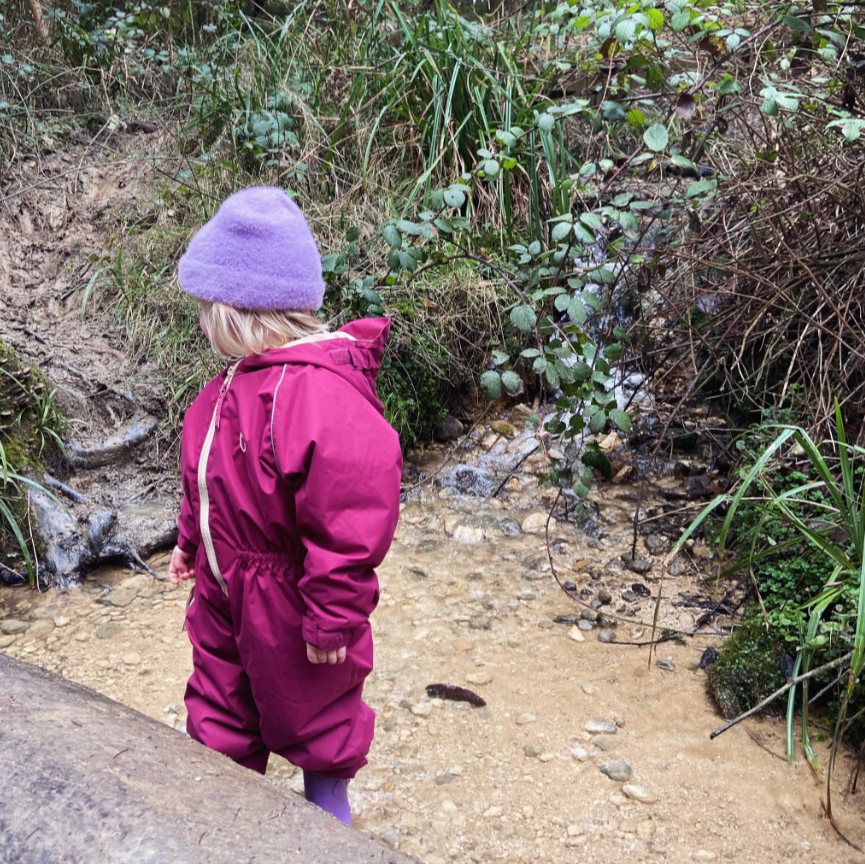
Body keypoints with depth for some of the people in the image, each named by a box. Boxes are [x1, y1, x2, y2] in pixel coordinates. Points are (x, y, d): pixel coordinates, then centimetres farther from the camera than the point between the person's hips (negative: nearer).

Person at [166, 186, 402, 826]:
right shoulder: (243, 374, -2)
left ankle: (330, 823, 43)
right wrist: (192, 543, 22)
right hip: (224, 589, 8)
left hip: (287, 602, -8)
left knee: (308, 716, 16)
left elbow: (351, 527, -31)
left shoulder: (322, 394, -33)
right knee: (219, 712, 22)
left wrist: (331, 622, -23)